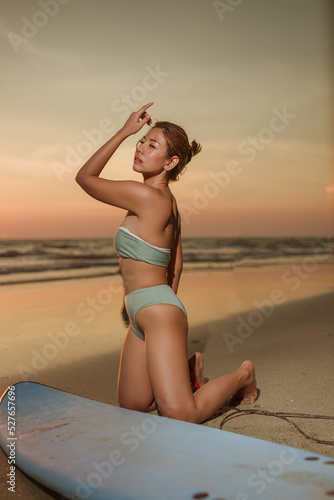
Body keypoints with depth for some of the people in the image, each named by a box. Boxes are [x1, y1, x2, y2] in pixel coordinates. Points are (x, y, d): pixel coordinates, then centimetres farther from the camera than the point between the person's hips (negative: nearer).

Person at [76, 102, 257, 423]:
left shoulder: (145, 195, -16)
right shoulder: (168, 203, 13)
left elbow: (85, 177, -6)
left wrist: (123, 131, -5)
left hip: (158, 312, -10)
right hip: (142, 317, 10)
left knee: (180, 417, -8)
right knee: (131, 407, 15)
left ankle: (242, 375, 11)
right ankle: (188, 368, 28)